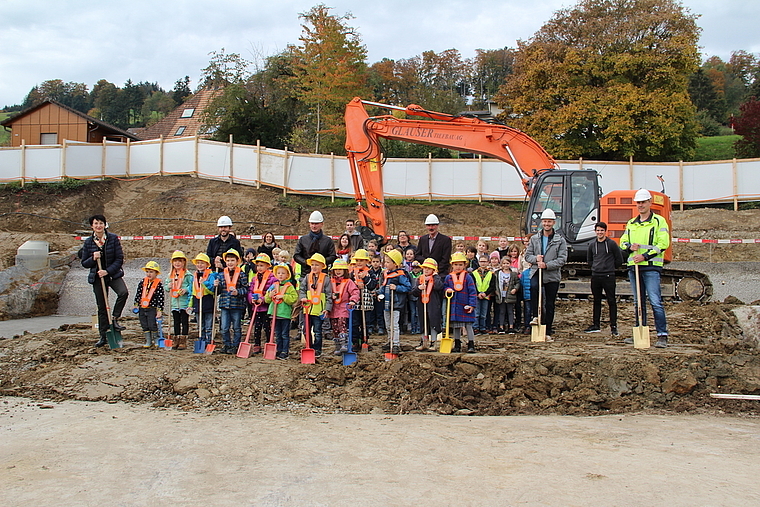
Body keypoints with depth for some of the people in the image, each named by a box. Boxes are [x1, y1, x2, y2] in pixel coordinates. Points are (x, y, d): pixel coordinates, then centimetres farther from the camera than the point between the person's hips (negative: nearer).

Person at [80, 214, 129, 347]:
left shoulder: (113, 238, -4)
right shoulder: (88, 242, 2)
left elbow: (119, 259, -6)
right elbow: (84, 263, 5)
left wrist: (107, 271, -17)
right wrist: (93, 258, -15)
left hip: (113, 274, -2)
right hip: (97, 277, 2)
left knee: (123, 292, -31)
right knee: (101, 307, 7)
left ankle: (115, 319, -10)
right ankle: (103, 336, 17)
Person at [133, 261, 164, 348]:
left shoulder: (158, 284, -9)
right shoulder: (142, 282, 4)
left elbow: (161, 298, -10)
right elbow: (138, 294, 13)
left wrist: (159, 310, -12)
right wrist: (136, 305, 11)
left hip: (152, 309, -5)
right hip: (142, 308, 5)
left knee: (152, 325, -4)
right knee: (145, 326, 9)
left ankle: (156, 340, 15)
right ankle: (148, 341, 20)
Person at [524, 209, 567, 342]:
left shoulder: (560, 240, 3)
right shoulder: (534, 239, 11)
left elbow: (562, 259, -5)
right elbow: (527, 255, 11)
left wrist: (546, 265, -18)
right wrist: (535, 259, -12)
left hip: (552, 275, 0)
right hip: (536, 272, 1)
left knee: (550, 305, 4)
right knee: (533, 287, -33)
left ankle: (548, 332, 14)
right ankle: (537, 315, -16)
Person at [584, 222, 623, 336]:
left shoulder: (612, 244, -3)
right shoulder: (592, 245, 11)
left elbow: (619, 259, 1)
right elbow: (589, 260, 25)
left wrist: (610, 267, 7)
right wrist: (596, 267, 14)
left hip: (608, 276, -5)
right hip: (595, 276, 5)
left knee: (611, 301, -3)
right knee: (596, 301, 11)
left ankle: (613, 327, -1)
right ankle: (596, 325, 18)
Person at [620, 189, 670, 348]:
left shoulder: (659, 221, 0)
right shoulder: (631, 223, 18)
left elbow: (663, 243, -9)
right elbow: (623, 242, 20)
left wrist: (645, 256, -17)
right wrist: (630, 247, -3)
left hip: (651, 267, -6)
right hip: (633, 266, 6)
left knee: (655, 302, -11)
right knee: (638, 303, 11)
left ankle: (662, 335, -10)